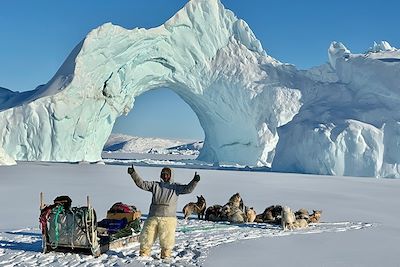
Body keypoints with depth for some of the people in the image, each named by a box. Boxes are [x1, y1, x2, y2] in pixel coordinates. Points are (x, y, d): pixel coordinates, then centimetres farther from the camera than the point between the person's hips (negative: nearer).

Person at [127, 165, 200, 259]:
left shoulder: (176, 187, 9)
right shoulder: (155, 185, 13)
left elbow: (188, 189, -3)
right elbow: (141, 183, 7)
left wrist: (195, 181, -20)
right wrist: (133, 173, -4)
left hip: (168, 218, -1)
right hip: (153, 217, 2)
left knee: (166, 239, 2)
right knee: (146, 237, 4)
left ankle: (166, 256, 19)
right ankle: (144, 254, 20)